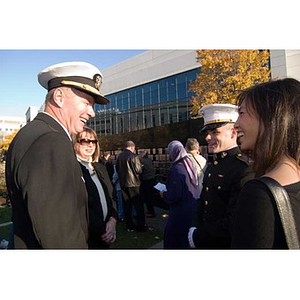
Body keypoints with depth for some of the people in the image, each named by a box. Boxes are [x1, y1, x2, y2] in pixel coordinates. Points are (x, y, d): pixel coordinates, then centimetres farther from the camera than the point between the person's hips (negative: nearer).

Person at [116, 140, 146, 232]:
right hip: (133, 183, -6)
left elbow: (117, 169, 11)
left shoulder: (119, 156, 4)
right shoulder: (133, 156, -14)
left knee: (126, 206, 13)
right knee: (138, 205, 5)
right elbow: (139, 170, -14)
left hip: (123, 184, 6)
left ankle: (129, 226, 22)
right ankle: (140, 226, 11)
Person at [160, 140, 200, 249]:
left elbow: (173, 196, -23)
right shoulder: (190, 166, 2)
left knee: (171, 240, 10)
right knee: (187, 239, 23)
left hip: (180, 212, -8)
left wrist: (163, 194, -3)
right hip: (193, 210, 8)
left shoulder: (175, 170, -22)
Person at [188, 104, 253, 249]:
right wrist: (198, 230, -2)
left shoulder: (243, 169, -24)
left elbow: (233, 223, -27)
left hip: (225, 244, -7)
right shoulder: (212, 166, 4)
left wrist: (197, 236, -15)